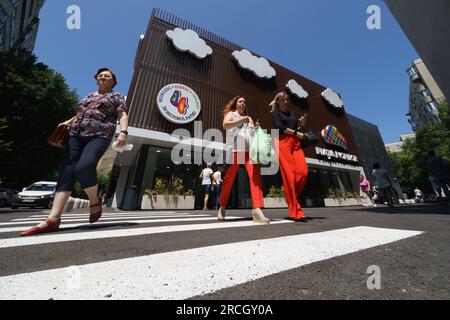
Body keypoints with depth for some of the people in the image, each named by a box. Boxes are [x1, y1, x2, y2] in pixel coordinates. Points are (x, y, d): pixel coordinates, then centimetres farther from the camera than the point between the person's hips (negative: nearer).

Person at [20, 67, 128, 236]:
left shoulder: (116, 96, 14)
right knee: (66, 173, -8)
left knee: (83, 168, -30)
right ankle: (53, 219, -12)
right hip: (76, 135, 7)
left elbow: (123, 116, -1)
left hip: (99, 136, -6)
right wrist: (67, 122, 19)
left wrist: (123, 132, -19)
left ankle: (95, 201, -7)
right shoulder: (89, 96, 31)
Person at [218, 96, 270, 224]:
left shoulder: (249, 118, 32)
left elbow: (253, 134, 31)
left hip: (250, 149, 4)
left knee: (255, 176, -17)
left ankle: (257, 210, -23)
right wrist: (241, 120, -7)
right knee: (229, 179, 0)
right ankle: (222, 207, 17)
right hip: (235, 149, -4)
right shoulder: (230, 114, 18)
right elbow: (225, 125, -4)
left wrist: (256, 128, 11)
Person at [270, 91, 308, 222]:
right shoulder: (275, 113, 13)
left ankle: (292, 197, 9)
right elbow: (280, 127, -5)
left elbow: (297, 129, 24)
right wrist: (296, 133, -4)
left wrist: (301, 124, 6)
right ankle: (295, 212, -8)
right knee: (289, 175, -14)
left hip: (295, 143, 5)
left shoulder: (292, 113, 28)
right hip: (282, 142, -5)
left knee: (303, 172, -15)